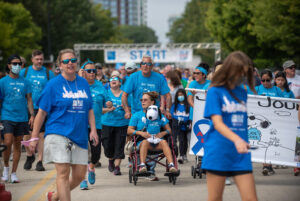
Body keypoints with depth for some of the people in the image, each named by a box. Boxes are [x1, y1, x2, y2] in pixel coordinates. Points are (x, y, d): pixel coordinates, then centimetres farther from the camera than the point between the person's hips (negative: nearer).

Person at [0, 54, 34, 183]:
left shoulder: (24, 82, 9)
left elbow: (29, 99, 12)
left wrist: (32, 115, 2)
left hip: (21, 118, 3)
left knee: (17, 145, 5)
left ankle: (13, 173, 13)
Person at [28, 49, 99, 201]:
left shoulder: (83, 83, 12)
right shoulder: (53, 84, -2)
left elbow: (89, 110, 18)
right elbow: (42, 112, -1)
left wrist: (93, 130, 4)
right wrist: (34, 137, -4)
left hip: (79, 136, 5)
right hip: (58, 135, -5)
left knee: (79, 175, 5)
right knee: (63, 173, -12)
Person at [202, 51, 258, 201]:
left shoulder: (242, 93, 14)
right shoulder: (215, 91, -4)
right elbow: (217, 123, -15)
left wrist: (243, 141, 9)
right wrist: (236, 139, -30)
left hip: (240, 154, 5)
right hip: (218, 152, -5)